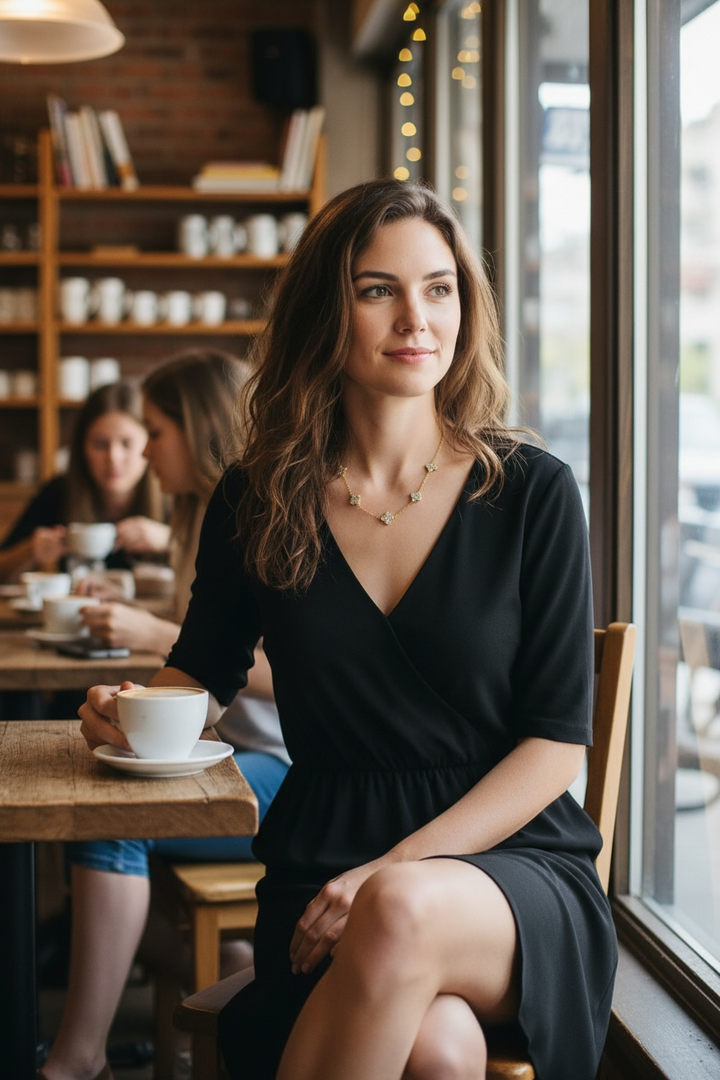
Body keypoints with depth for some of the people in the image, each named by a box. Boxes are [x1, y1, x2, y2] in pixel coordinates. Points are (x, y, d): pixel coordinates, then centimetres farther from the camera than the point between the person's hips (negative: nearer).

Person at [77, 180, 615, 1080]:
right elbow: (206, 674, 20)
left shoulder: (533, 493, -1)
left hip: (512, 858, 0)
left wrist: (397, 872, -14)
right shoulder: (258, 501, 4)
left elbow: (558, 739, -3)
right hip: (321, 864, 1)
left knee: (403, 913, -37)